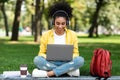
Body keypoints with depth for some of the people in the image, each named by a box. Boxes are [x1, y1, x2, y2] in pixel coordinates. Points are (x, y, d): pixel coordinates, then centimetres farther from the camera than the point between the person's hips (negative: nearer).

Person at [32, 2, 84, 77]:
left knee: (80, 60, -30)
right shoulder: (46, 35, 1)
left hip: (67, 63, 0)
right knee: (37, 59, -30)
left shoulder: (72, 35, 3)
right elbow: (41, 53, 6)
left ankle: (48, 73, -32)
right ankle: (70, 70, -27)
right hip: (50, 64, 0)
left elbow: (75, 53, 7)